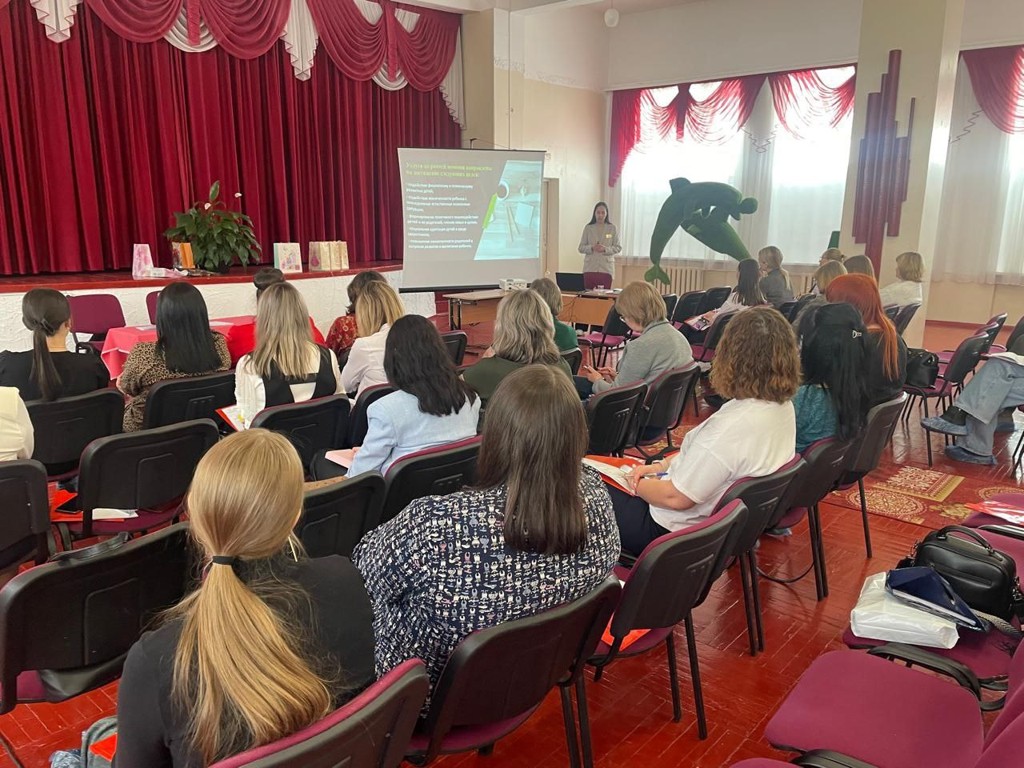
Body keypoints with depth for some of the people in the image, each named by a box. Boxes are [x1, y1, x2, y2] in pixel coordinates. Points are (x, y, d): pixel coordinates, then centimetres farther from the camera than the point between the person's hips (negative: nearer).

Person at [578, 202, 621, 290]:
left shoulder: (612, 228, 6)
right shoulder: (588, 228, 8)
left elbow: (618, 247, 4)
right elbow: (581, 248, 6)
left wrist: (605, 249, -14)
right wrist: (592, 248, -13)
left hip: (606, 269, -1)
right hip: (590, 268, 1)